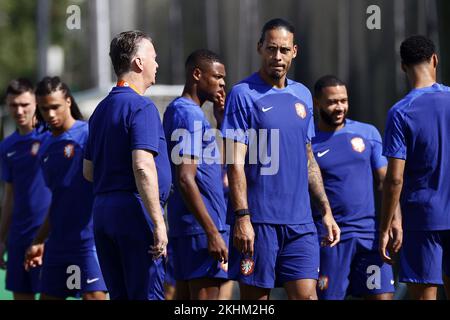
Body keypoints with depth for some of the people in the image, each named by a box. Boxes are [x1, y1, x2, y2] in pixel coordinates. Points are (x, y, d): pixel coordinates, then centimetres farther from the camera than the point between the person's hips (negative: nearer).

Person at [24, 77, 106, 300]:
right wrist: (39, 242, 22)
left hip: (88, 238, -7)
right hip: (57, 244, 7)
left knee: (94, 296, -13)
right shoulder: (45, 149, 16)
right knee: (48, 296, 7)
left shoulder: (87, 135, -5)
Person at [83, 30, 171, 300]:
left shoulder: (102, 109, 17)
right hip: (135, 209, -9)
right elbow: (143, 166, -22)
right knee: (147, 295, -8)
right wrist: (158, 223, -23)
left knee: (120, 295, 10)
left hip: (102, 209, 9)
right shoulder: (141, 106, -10)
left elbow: (89, 171, 22)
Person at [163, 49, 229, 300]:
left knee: (185, 296, 9)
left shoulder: (178, 110, 19)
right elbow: (185, 179, -21)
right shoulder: (189, 114, -13)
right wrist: (213, 232, -23)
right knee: (206, 295, -12)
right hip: (201, 227, -10)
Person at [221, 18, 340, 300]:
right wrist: (242, 217, -17)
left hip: (300, 221, 5)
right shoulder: (243, 95, -4)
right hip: (258, 221, -5)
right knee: (256, 295, 0)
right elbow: (236, 162, -10)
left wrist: (326, 211, 16)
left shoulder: (303, 95, 14)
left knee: (306, 295, -3)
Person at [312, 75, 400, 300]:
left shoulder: (368, 133, 10)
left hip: (370, 233, 2)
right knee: (327, 297, 2)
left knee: (382, 295, -5)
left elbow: (385, 181, 11)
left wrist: (395, 221, -3)